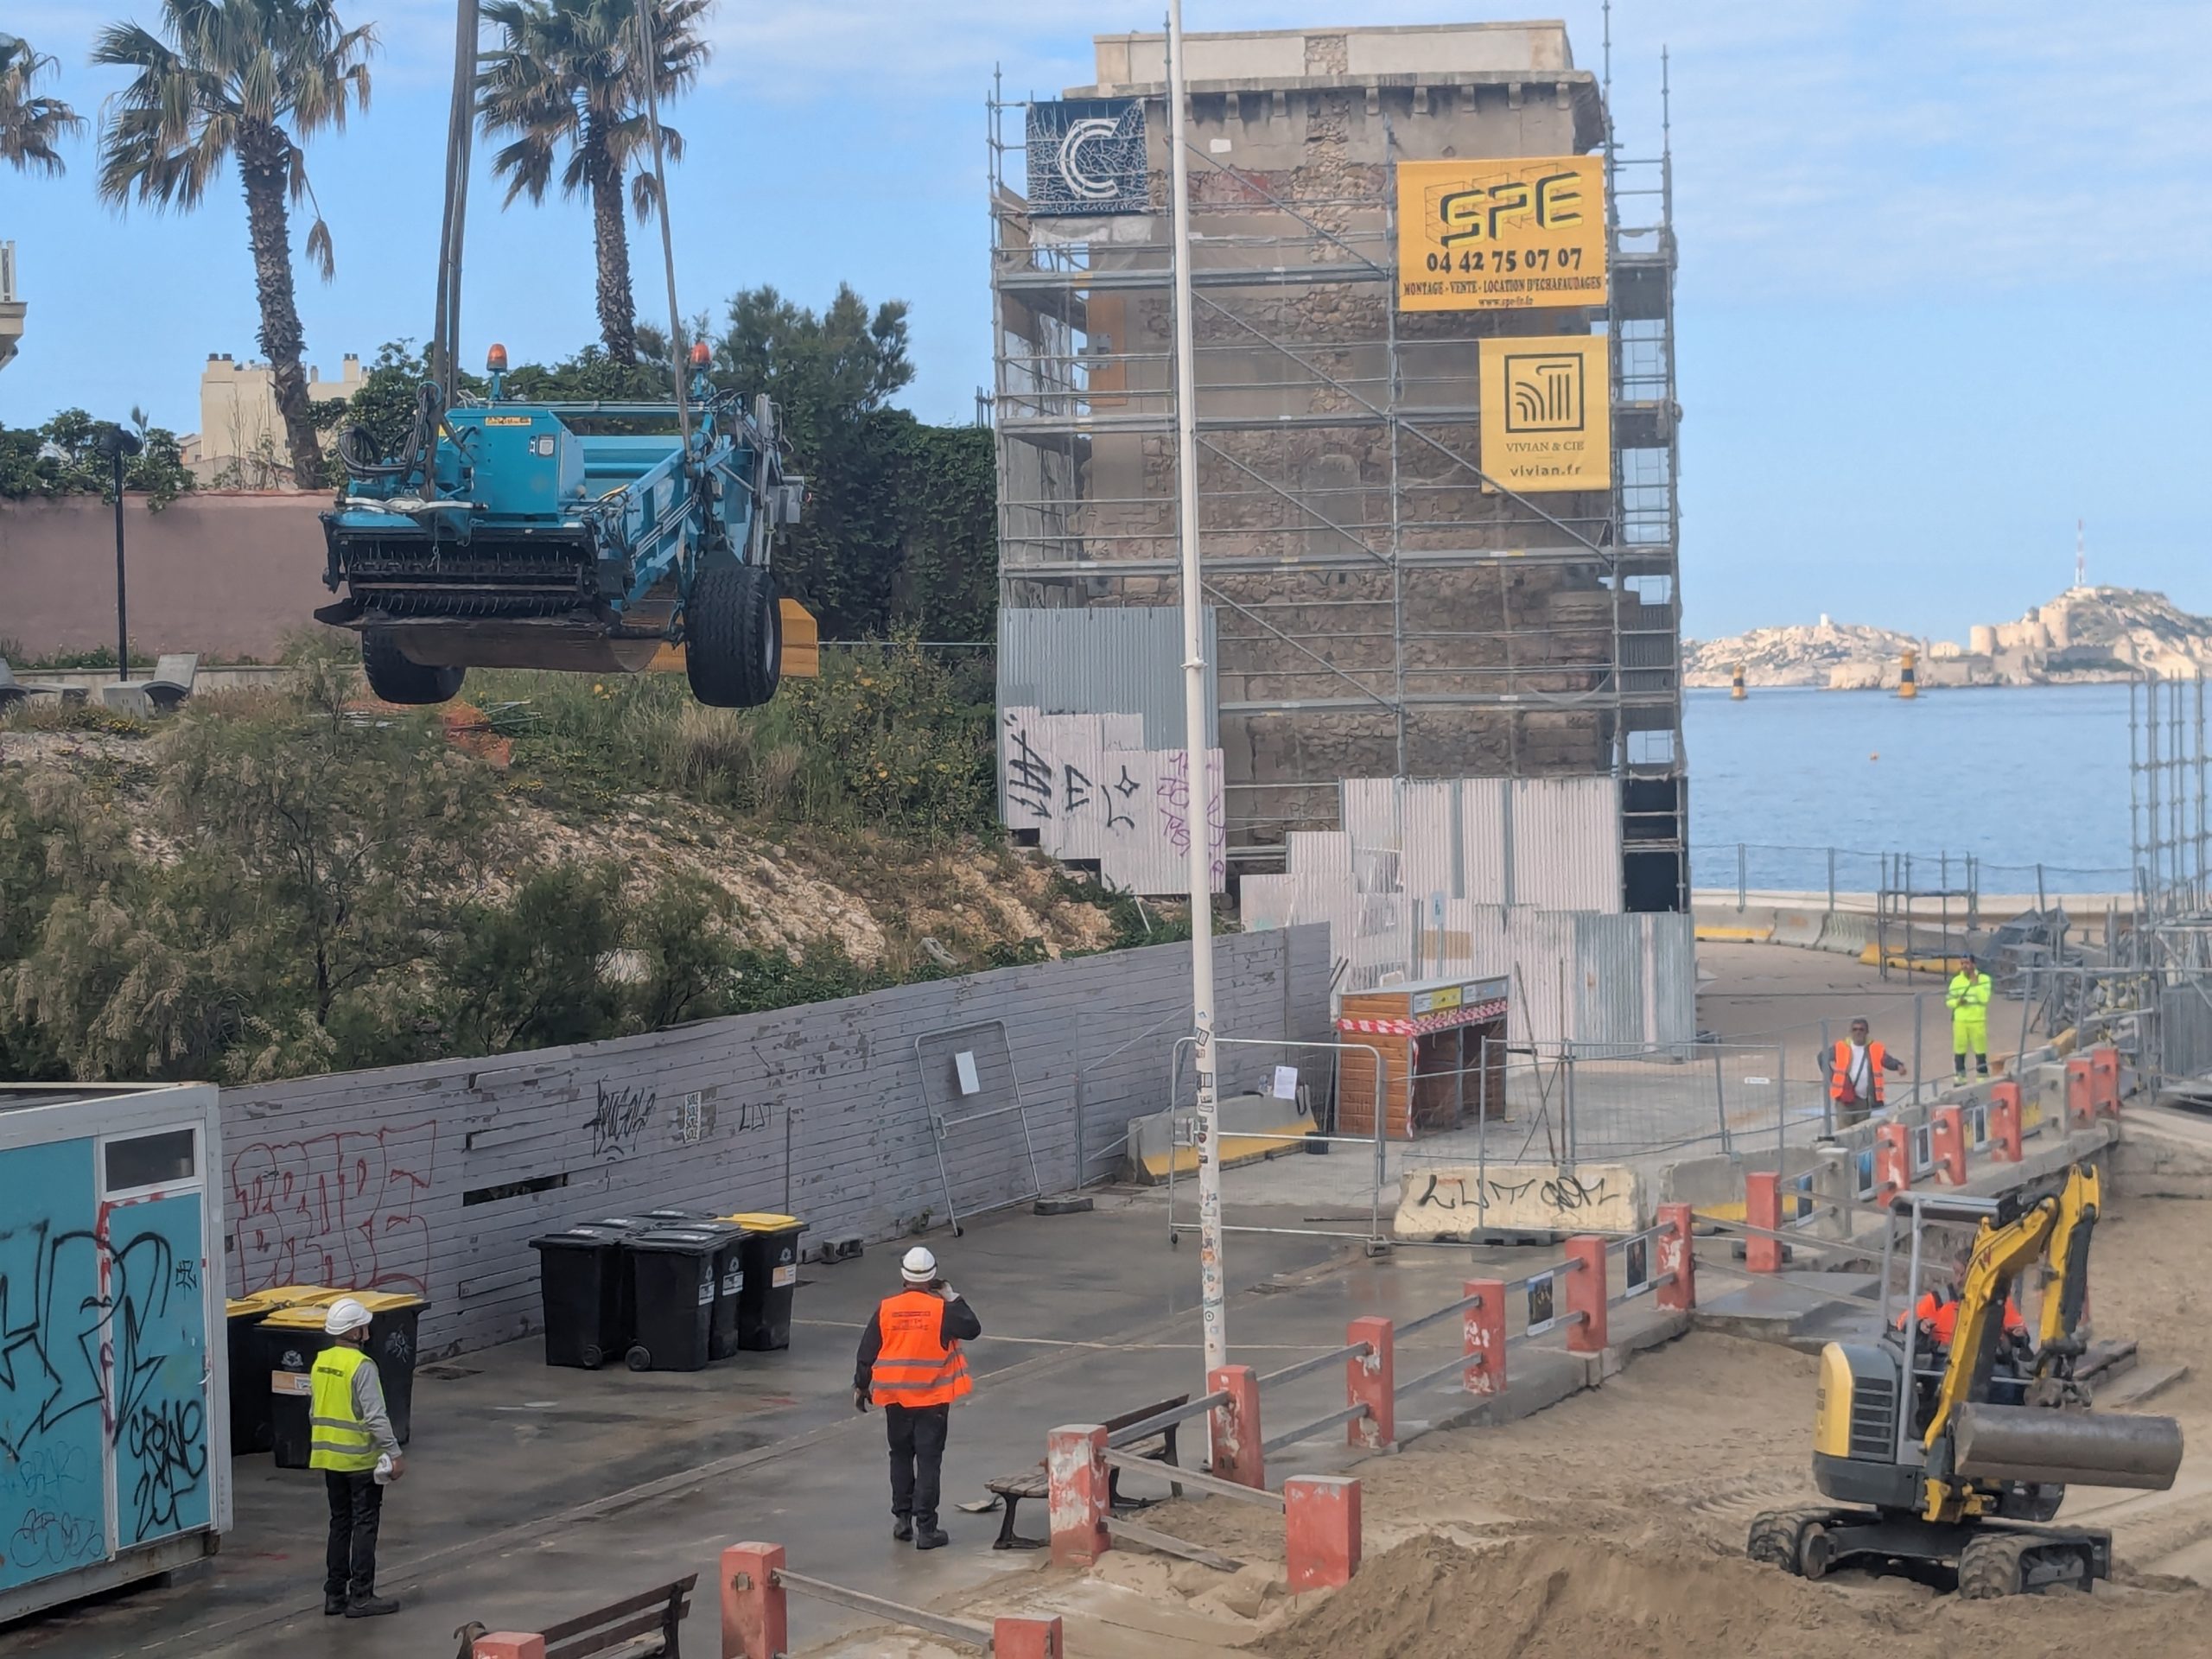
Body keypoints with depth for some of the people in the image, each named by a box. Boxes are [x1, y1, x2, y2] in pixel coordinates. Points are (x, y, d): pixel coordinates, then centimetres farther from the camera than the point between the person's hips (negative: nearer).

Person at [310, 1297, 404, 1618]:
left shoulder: (320, 1363, 6)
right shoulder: (362, 1366, -18)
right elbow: (376, 1416, -22)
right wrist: (394, 1454, -18)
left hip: (330, 1458, 7)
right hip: (361, 1459, -7)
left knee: (340, 1524, 15)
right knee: (365, 1525, 0)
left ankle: (334, 1594, 18)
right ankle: (361, 1597, 0)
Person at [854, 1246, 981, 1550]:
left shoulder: (886, 1310, -4)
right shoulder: (941, 1309, -12)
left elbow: (867, 1353, 1)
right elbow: (972, 1329, -3)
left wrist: (861, 1387, 13)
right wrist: (953, 1298, 6)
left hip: (895, 1398, 3)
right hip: (932, 1399, -3)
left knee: (901, 1457, 19)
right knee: (929, 1461, 0)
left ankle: (902, 1519, 21)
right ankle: (925, 1528, -2)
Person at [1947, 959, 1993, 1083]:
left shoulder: (1983, 979, 0)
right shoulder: (1956, 980, 7)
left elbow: (1984, 998, -12)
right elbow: (1949, 1000, 9)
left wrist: (1976, 984, -16)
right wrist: (1957, 1002, -12)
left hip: (1977, 1021, -2)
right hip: (1960, 1021, 2)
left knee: (1980, 1051, -1)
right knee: (1959, 1051, 3)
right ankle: (1959, 1078, 11)